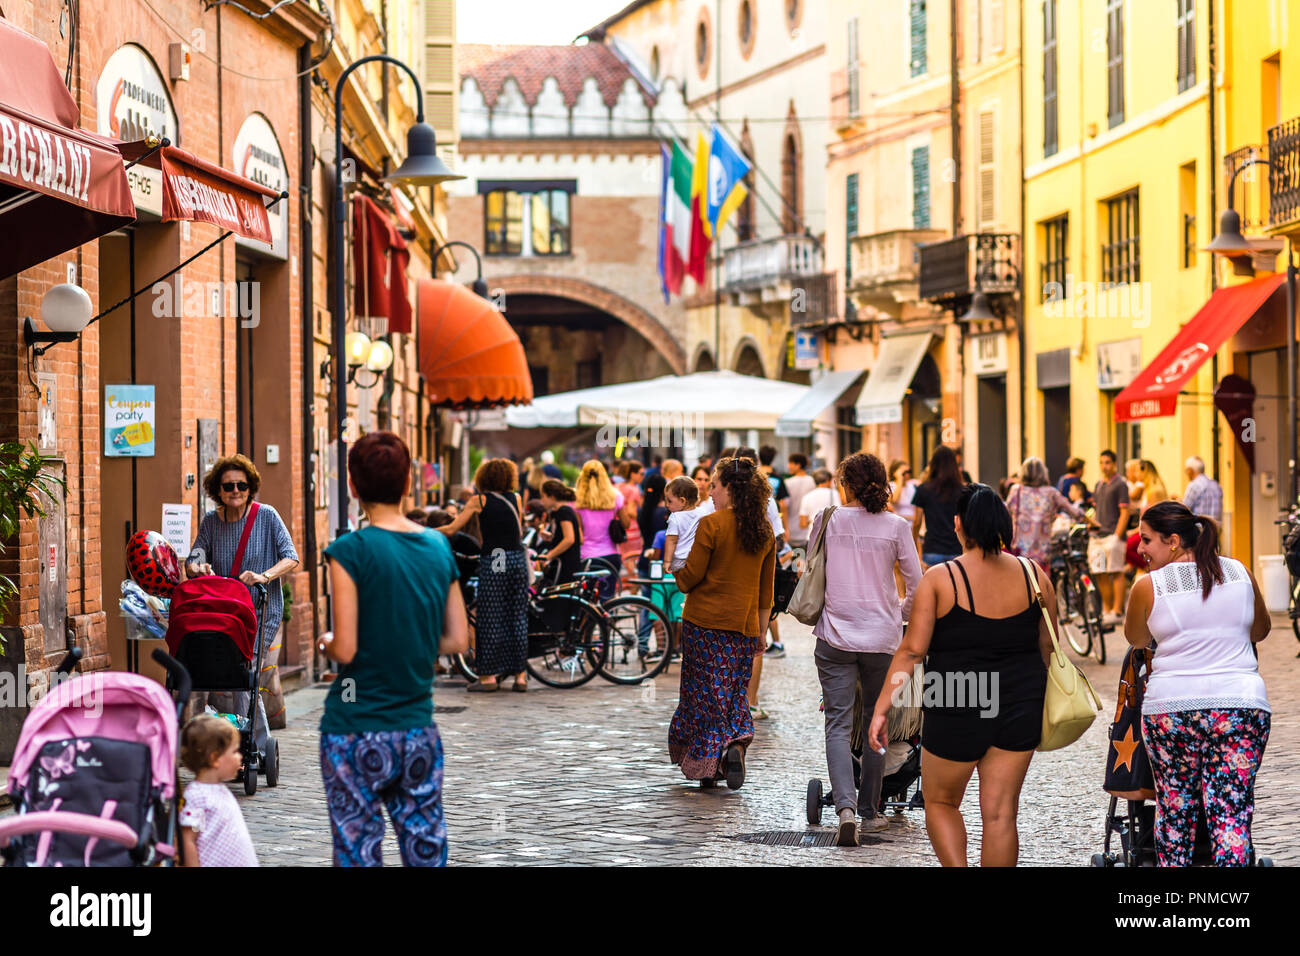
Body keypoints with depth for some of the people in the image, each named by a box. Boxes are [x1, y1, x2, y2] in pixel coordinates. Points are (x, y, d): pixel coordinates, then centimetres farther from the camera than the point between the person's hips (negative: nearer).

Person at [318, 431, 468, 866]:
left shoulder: (349, 551, -12)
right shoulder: (439, 548, 4)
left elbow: (345, 650, -15)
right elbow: (457, 640, 7)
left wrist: (325, 645, 6)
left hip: (356, 732, -5)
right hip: (419, 730, 5)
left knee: (358, 853, 3)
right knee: (427, 852, 10)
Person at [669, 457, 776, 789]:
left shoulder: (711, 524, -12)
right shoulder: (765, 530, 6)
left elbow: (689, 577, -10)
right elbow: (765, 590, 12)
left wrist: (678, 576, 12)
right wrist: (760, 633, 19)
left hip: (705, 621, -5)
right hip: (745, 625, 5)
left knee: (705, 692, 3)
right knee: (735, 692, 13)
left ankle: (707, 762, 1)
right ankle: (736, 742, -11)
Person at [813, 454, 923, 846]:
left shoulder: (827, 520, -1)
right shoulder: (896, 527, -2)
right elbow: (918, 586, 1)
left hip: (835, 636, -1)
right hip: (882, 637, 1)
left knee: (838, 725, -2)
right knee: (877, 723, 15)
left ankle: (845, 807, -21)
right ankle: (869, 810, 21)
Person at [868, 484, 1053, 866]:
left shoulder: (939, 579, -9)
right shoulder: (1033, 575, 0)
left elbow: (912, 650, -11)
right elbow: (1047, 647, 7)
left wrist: (882, 707, -6)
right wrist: (1037, 698, 21)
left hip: (956, 712, -3)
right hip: (1020, 707, 3)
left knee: (941, 802, 16)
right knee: (1000, 812, 9)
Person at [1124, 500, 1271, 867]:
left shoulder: (1148, 587, -4)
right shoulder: (1241, 573, 6)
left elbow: (1136, 639, 14)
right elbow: (1261, 631, 22)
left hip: (1170, 708, -1)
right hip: (1241, 705, 2)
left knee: (1173, 812, 12)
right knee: (1232, 815, -1)